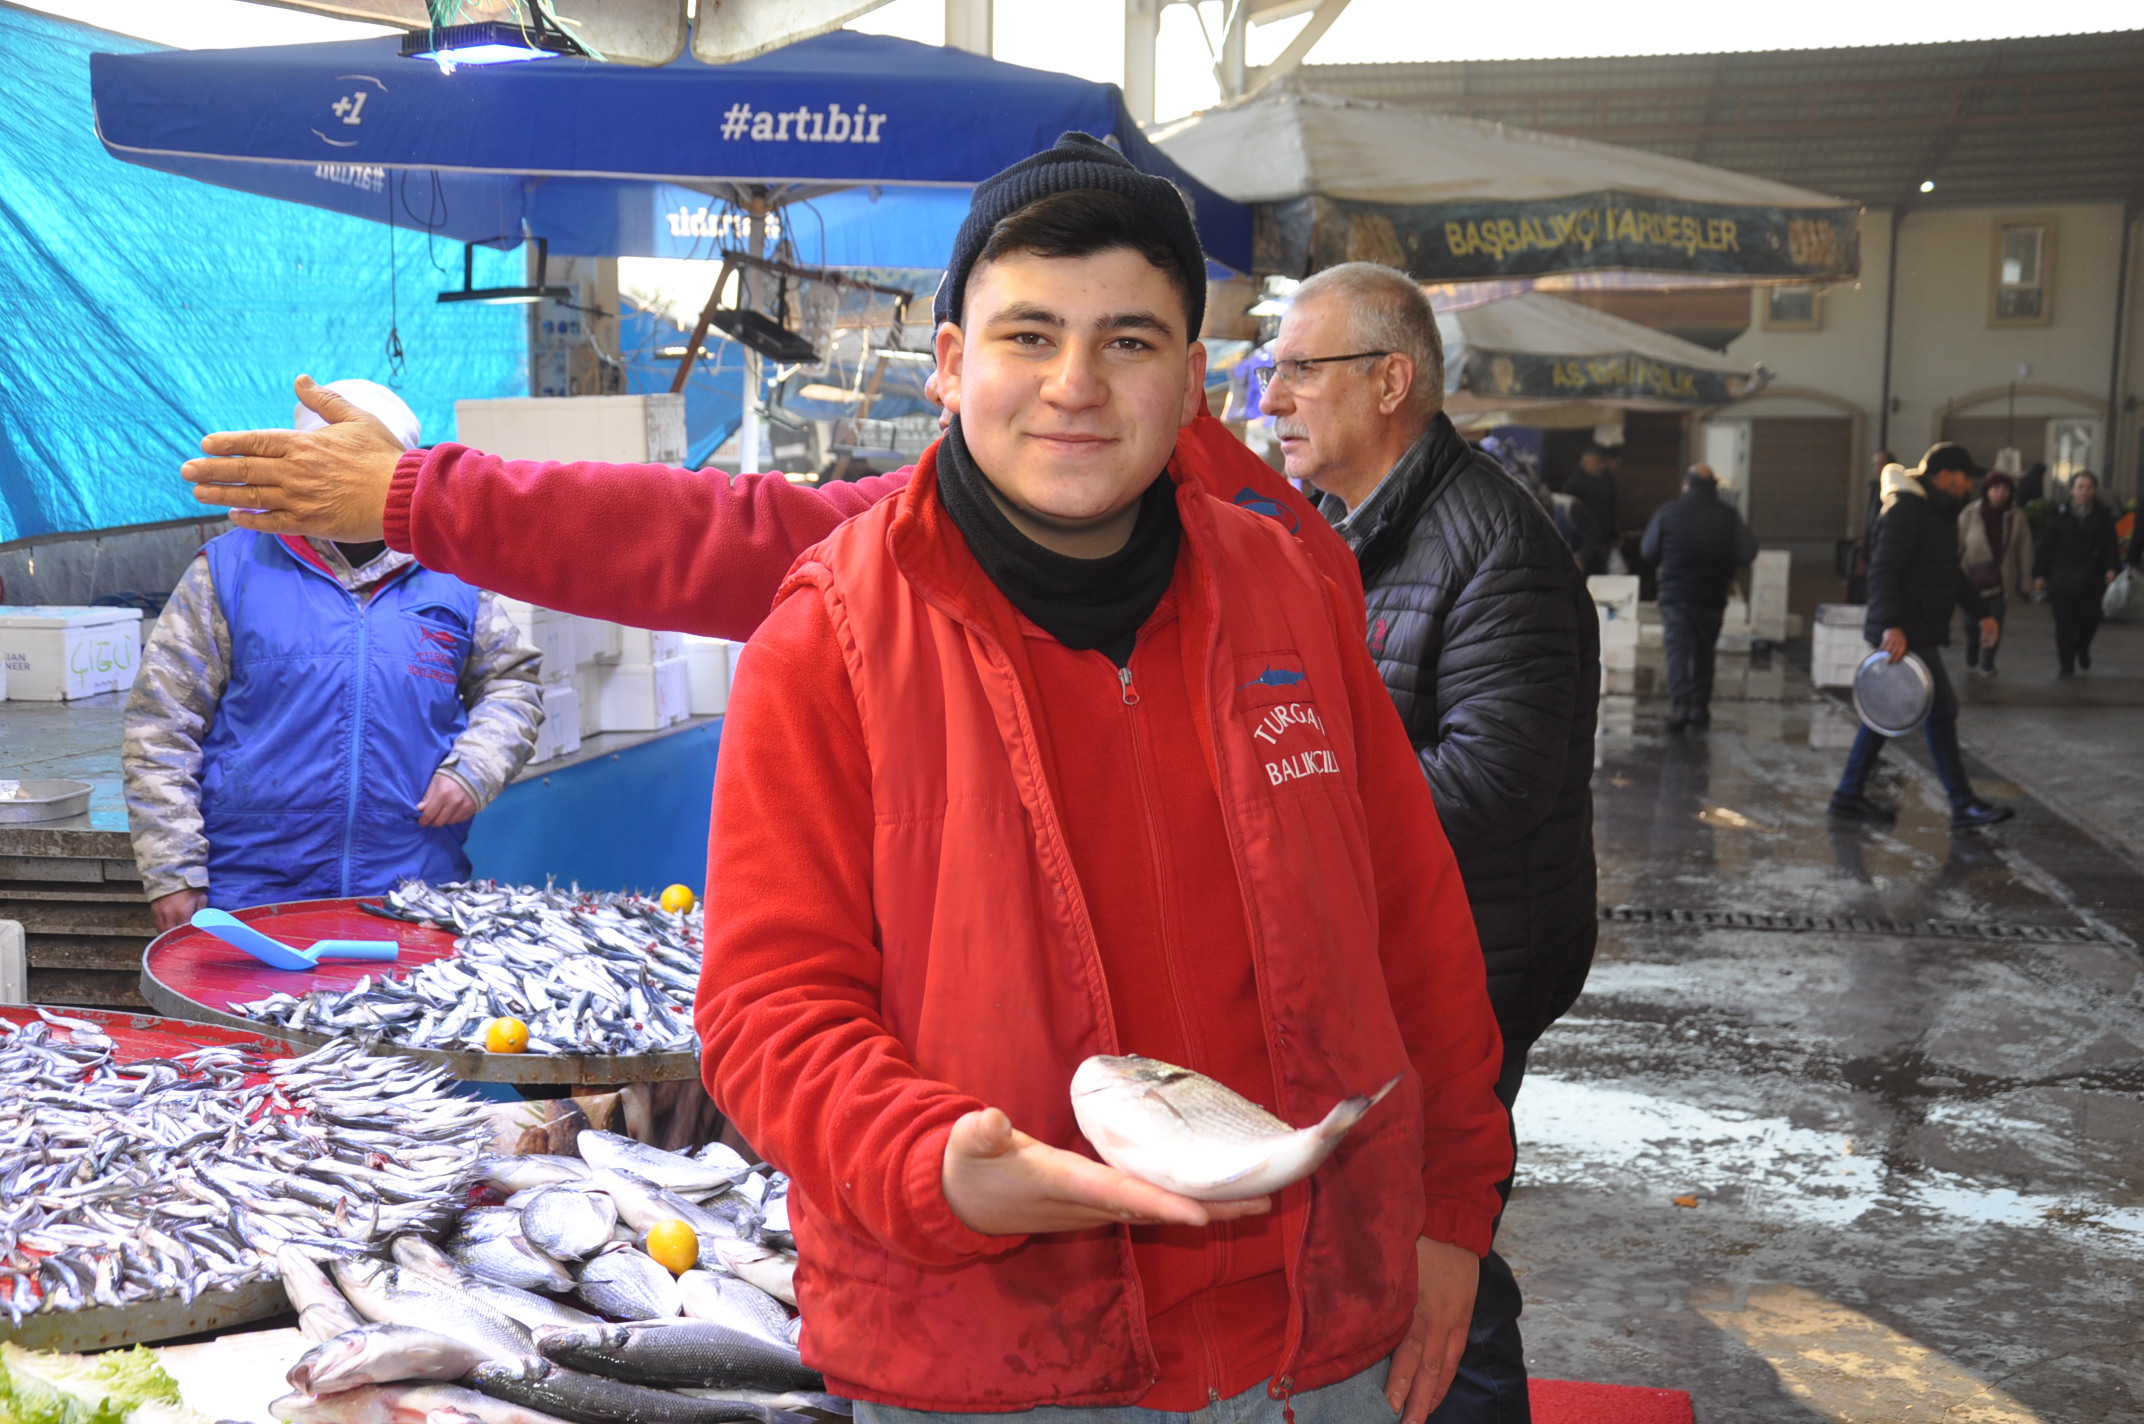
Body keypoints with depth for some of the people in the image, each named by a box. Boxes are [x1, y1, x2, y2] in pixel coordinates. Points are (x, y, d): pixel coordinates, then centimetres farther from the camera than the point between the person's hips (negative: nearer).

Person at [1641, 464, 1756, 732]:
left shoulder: (1667, 512, -2)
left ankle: (1679, 703, -20)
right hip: (1712, 596, 2)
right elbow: (1747, 554, -4)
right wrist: (1722, 567, 14)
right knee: (1704, 651, 14)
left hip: (1675, 592, -2)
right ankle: (1700, 708, 15)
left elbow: (1648, 552, 2)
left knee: (1677, 649, -3)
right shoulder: (1729, 515, 0)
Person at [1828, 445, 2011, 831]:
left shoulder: (1939, 511, 18)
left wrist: (1981, 613, 25)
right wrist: (1892, 625, -34)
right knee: (1941, 710, -7)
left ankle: (1850, 795, 19)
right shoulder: (1906, 510, -16)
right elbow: (1882, 571, -25)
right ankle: (1963, 805, 0)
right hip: (1905, 634, -11)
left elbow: (1951, 573, 29)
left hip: (1920, 631, 11)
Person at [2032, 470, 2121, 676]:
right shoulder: (2059, 515, 3)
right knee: (2065, 623, 0)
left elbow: (2111, 545, 2)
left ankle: (2082, 648, 33)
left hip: (2092, 579, 1)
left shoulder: (2102, 516, 5)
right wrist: (2040, 574, -2)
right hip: (2063, 579, -1)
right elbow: (2046, 546, 2)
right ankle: (2066, 665, 7)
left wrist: (2112, 567, -13)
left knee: (2089, 620, 1)